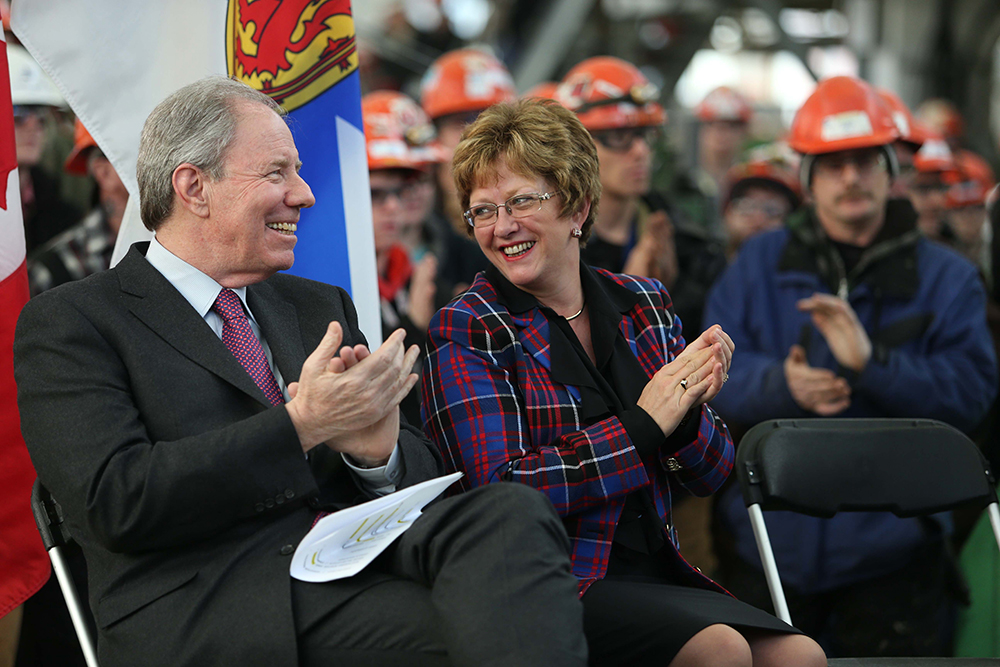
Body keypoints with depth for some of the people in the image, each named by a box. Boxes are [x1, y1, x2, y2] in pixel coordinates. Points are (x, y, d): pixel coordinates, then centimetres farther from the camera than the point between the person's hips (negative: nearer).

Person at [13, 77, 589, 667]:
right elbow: (115, 501, -10)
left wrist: (379, 450, -6)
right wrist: (301, 427, -13)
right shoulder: (67, 324, 6)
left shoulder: (321, 307, 25)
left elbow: (423, 476, 19)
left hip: (359, 576, 7)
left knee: (513, 515, -27)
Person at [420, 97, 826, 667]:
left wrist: (688, 410, -9)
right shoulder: (467, 334, -2)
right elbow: (499, 492, -15)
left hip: (657, 576, 5)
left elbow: (708, 477, 13)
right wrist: (642, 425, -14)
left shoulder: (643, 305, 12)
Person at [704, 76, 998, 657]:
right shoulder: (758, 265, 8)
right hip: (768, 546, 1)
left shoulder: (947, 278, 5)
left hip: (891, 555, -1)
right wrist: (781, 384, -22)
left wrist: (874, 361, -24)